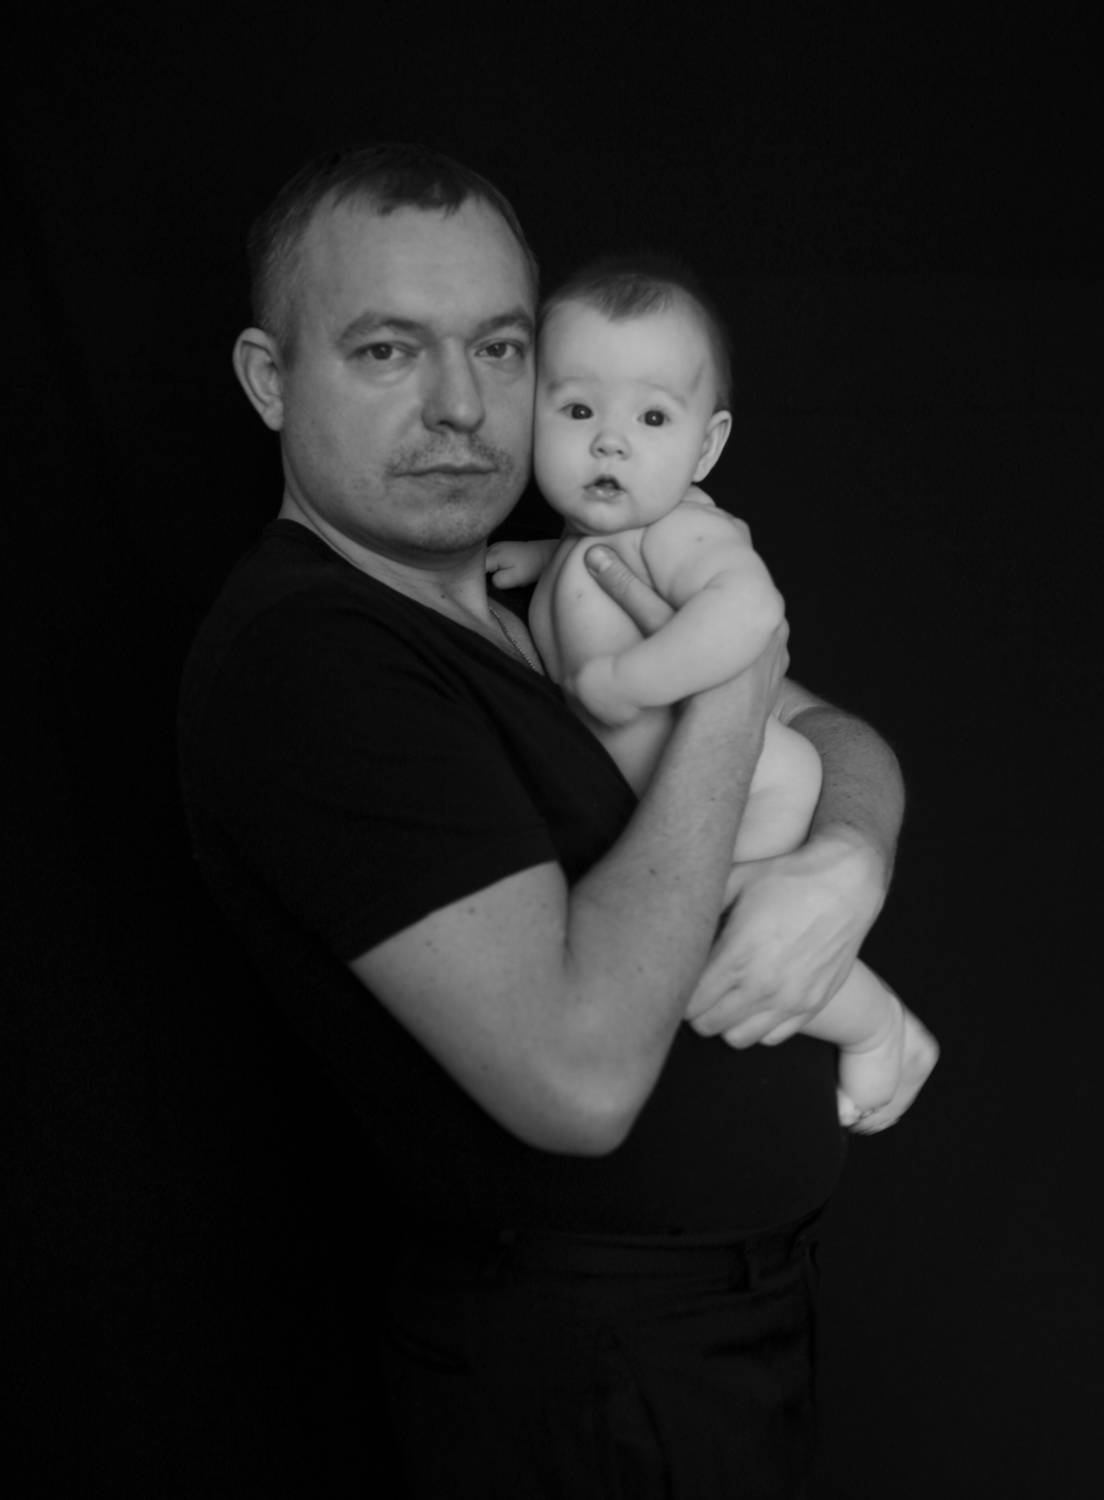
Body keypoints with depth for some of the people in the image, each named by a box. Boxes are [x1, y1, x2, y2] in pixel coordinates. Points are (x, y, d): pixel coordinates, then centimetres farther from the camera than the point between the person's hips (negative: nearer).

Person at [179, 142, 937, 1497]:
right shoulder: (299, 658, -25)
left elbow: (843, 740, 9)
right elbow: (578, 1076, -32)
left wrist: (847, 863, -15)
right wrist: (729, 705, -23)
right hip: (591, 1374, -8)